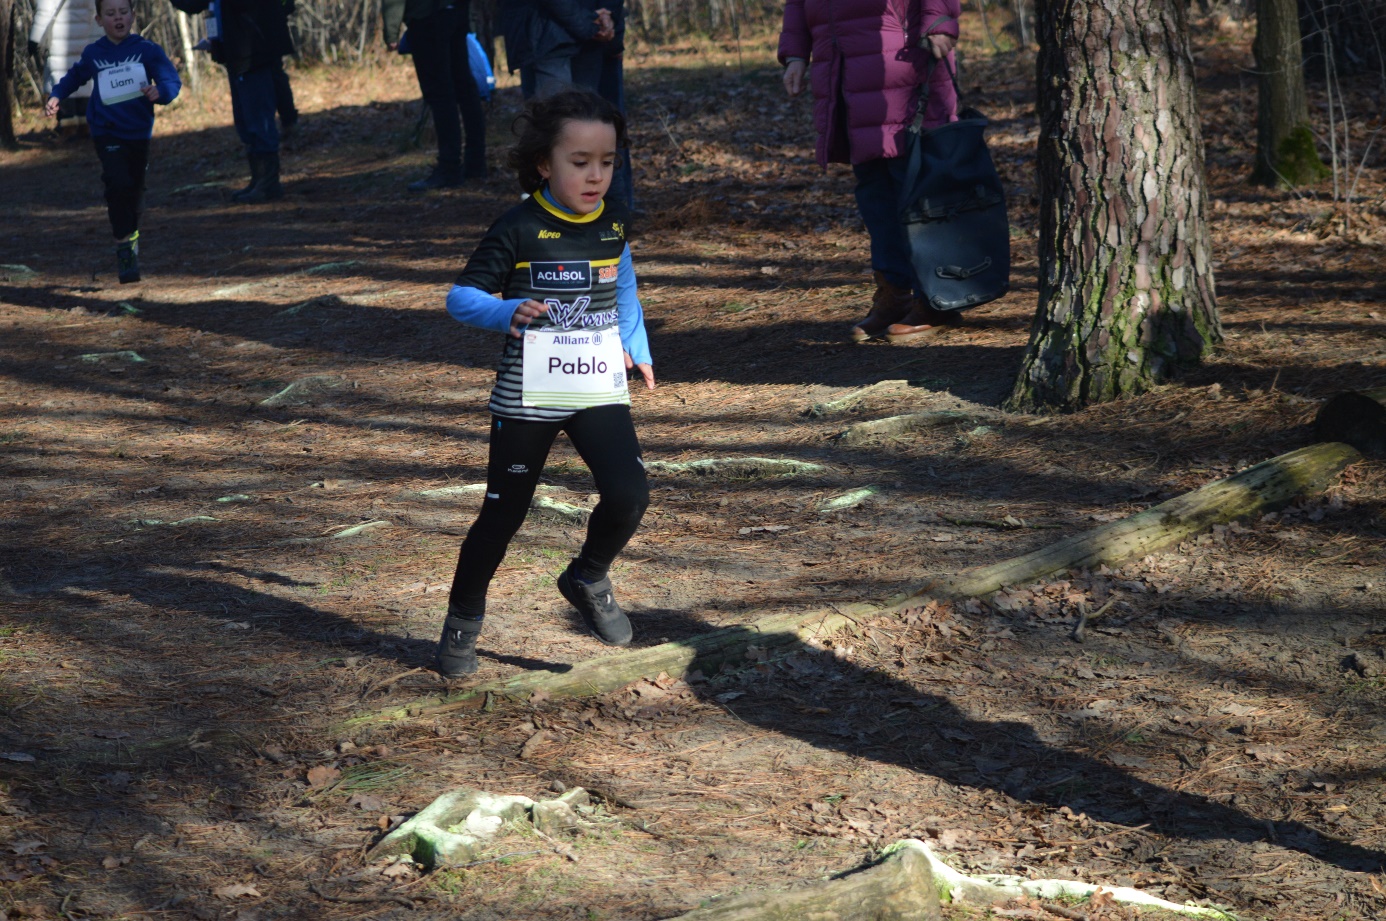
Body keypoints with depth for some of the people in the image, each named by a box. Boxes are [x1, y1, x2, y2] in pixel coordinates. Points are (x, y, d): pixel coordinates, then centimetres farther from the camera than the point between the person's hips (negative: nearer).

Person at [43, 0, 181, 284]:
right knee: (118, 183, -21)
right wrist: (56, 96, 5)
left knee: (135, 188, 14)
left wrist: (160, 92, -35)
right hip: (107, 131, -1)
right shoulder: (93, 54, 0)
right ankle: (124, 249, -15)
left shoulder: (147, 50, -6)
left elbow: (172, 80, -14)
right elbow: (75, 77, 19)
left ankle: (131, 235, 41)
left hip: (139, 132, 1)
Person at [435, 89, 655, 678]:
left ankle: (588, 580, 16)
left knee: (628, 495, -14)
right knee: (504, 512, 5)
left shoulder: (612, 222, 3)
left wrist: (636, 348, 18)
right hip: (527, 397, -3)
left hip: (600, 390, 3)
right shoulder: (519, 229, -13)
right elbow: (460, 297, -11)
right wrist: (506, 312, -29)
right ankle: (462, 622, 25)